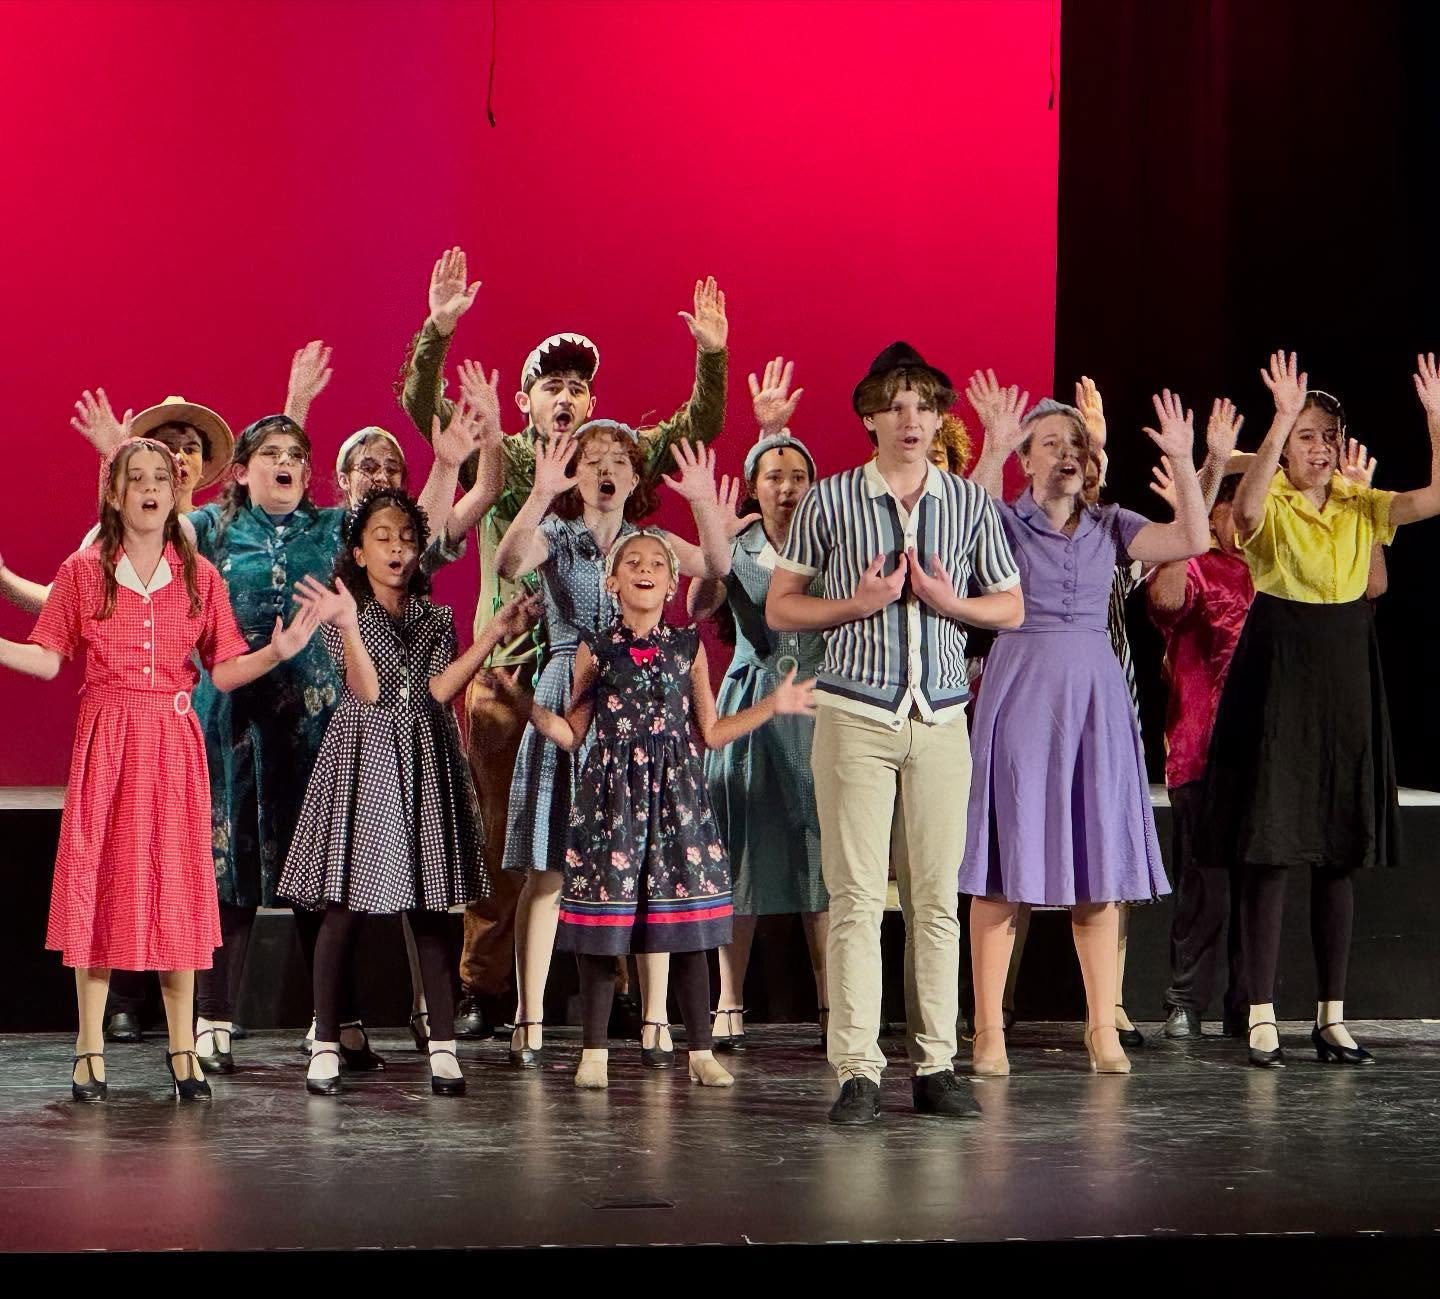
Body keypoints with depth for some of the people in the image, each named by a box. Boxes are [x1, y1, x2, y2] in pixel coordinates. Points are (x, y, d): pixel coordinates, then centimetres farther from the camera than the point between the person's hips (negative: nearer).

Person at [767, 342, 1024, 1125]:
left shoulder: (970, 503, 9)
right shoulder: (829, 501, 2)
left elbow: (1011, 607, 14)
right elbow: (780, 607, 4)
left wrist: (950, 602, -6)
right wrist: (858, 604, -12)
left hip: (941, 718, 3)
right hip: (855, 715, -2)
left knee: (937, 897, 3)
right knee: (856, 897, -5)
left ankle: (934, 1067, 9)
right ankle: (857, 1073, -2)